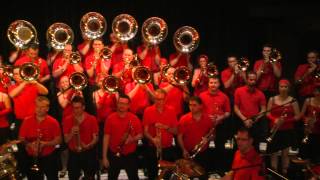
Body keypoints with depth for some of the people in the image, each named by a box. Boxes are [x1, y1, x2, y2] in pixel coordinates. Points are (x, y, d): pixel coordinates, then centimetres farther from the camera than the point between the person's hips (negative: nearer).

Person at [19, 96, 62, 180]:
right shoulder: (27, 121, -3)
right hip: (31, 157, 1)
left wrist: (45, 143, -22)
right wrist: (29, 144, -20)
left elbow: (58, 140, -6)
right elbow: (21, 138, 0)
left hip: (49, 157, -1)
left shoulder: (53, 122, -8)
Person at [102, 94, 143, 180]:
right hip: (114, 155, 0)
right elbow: (106, 137, -2)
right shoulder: (110, 118, -4)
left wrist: (132, 139, -19)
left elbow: (140, 135, 4)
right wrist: (104, 157, -4)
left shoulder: (134, 118, -5)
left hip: (130, 155, 0)